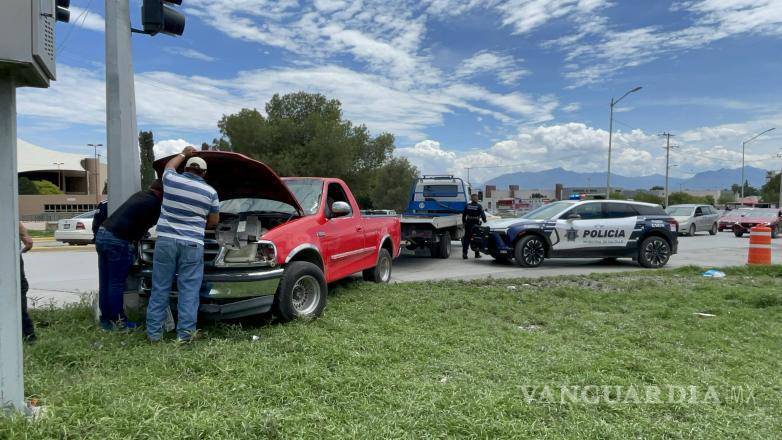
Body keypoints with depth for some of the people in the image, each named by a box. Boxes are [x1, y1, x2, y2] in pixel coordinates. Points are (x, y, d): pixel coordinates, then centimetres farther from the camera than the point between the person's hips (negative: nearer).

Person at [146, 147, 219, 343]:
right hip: (192, 244, -2)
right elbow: (214, 221, 14)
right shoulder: (210, 192, 3)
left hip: (165, 240, 2)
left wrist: (183, 153, 43)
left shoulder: (171, 179, 4)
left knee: (160, 288, 8)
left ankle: (153, 332, 14)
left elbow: (169, 166, 30)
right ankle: (185, 333, 2)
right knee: (189, 290, 2)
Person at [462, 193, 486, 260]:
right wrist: (485, 221, 6)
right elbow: (483, 215, -7)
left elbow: (463, 215, 8)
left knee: (466, 239, 4)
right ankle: (477, 254, 14)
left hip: (468, 224, 2)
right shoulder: (479, 206, -6)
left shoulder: (467, 206, 3)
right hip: (476, 224, -2)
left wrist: (464, 222, 17)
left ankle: (464, 253, -3)